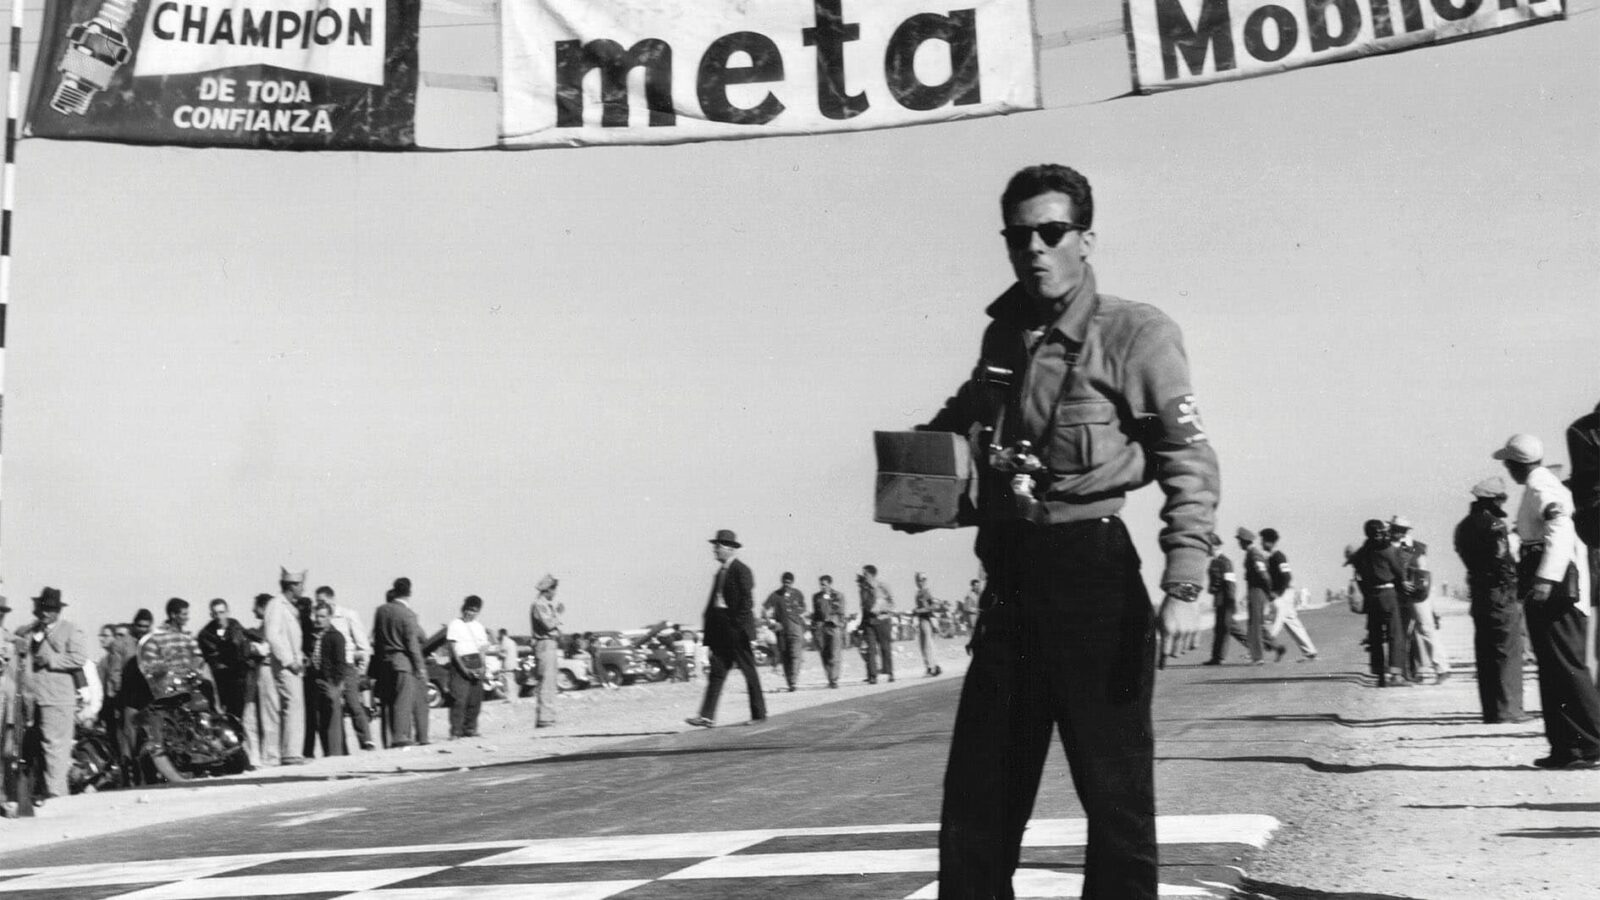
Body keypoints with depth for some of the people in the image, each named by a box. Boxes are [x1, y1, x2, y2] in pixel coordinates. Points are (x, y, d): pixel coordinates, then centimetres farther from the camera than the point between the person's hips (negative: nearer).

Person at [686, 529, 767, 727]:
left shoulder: (741, 570, -9)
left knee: (749, 672, 2)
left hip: (737, 629, -8)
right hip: (720, 629, 8)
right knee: (716, 672, 1)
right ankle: (707, 716, -4)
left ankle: (759, 713, 12)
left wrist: (737, 626, -18)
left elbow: (747, 601, -14)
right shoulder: (720, 572, 16)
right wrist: (709, 630, 11)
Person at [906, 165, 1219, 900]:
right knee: (978, 790, 11)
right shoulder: (1004, 335, 11)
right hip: (1009, 577, 6)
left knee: (1114, 786, 2)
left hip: (1092, 570, -6)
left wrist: (1183, 580, -21)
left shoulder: (1136, 334, -6)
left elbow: (1189, 462, -10)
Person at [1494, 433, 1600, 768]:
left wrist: (1545, 579, -37)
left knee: (1566, 666, -10)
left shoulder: (1541, 488, -11)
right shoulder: (1539, 486, 18)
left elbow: (1560, 530, -27)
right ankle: (1565, 747, 14)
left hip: (1554, 589, -10)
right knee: (1552, 667, 11)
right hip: (1545, 590, 10)